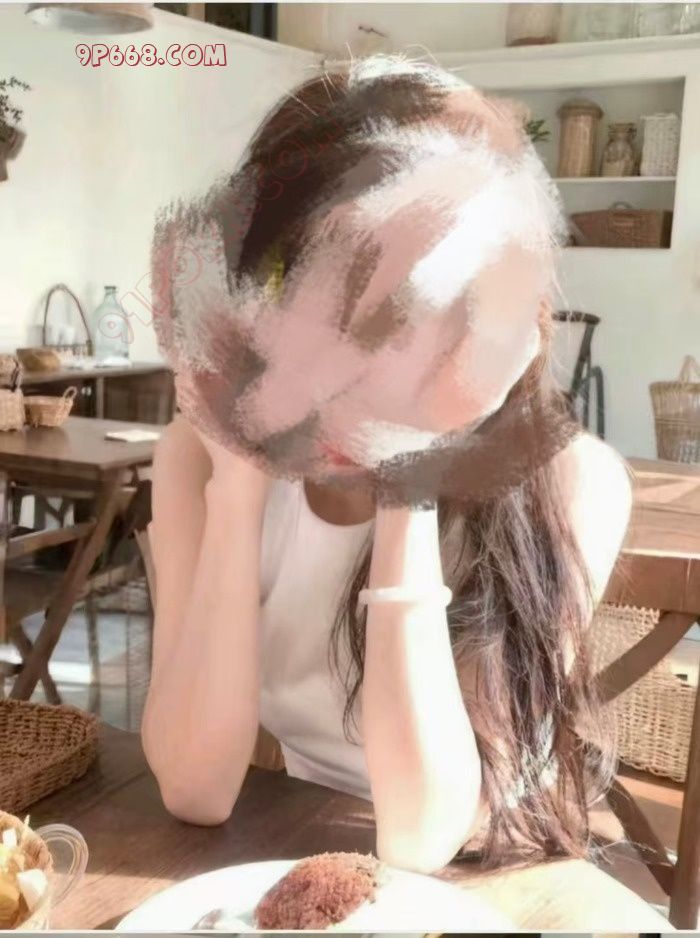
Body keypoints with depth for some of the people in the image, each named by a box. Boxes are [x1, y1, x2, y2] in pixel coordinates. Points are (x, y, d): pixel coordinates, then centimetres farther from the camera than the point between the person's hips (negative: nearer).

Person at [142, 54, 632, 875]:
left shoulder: (568, 479, -18)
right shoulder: (200, 451, -10)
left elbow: (420, 836, -22)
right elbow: (195, 789, -17)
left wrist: (408, 500, -26)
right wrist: (237, 478, -23)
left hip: (487, 890, -1)